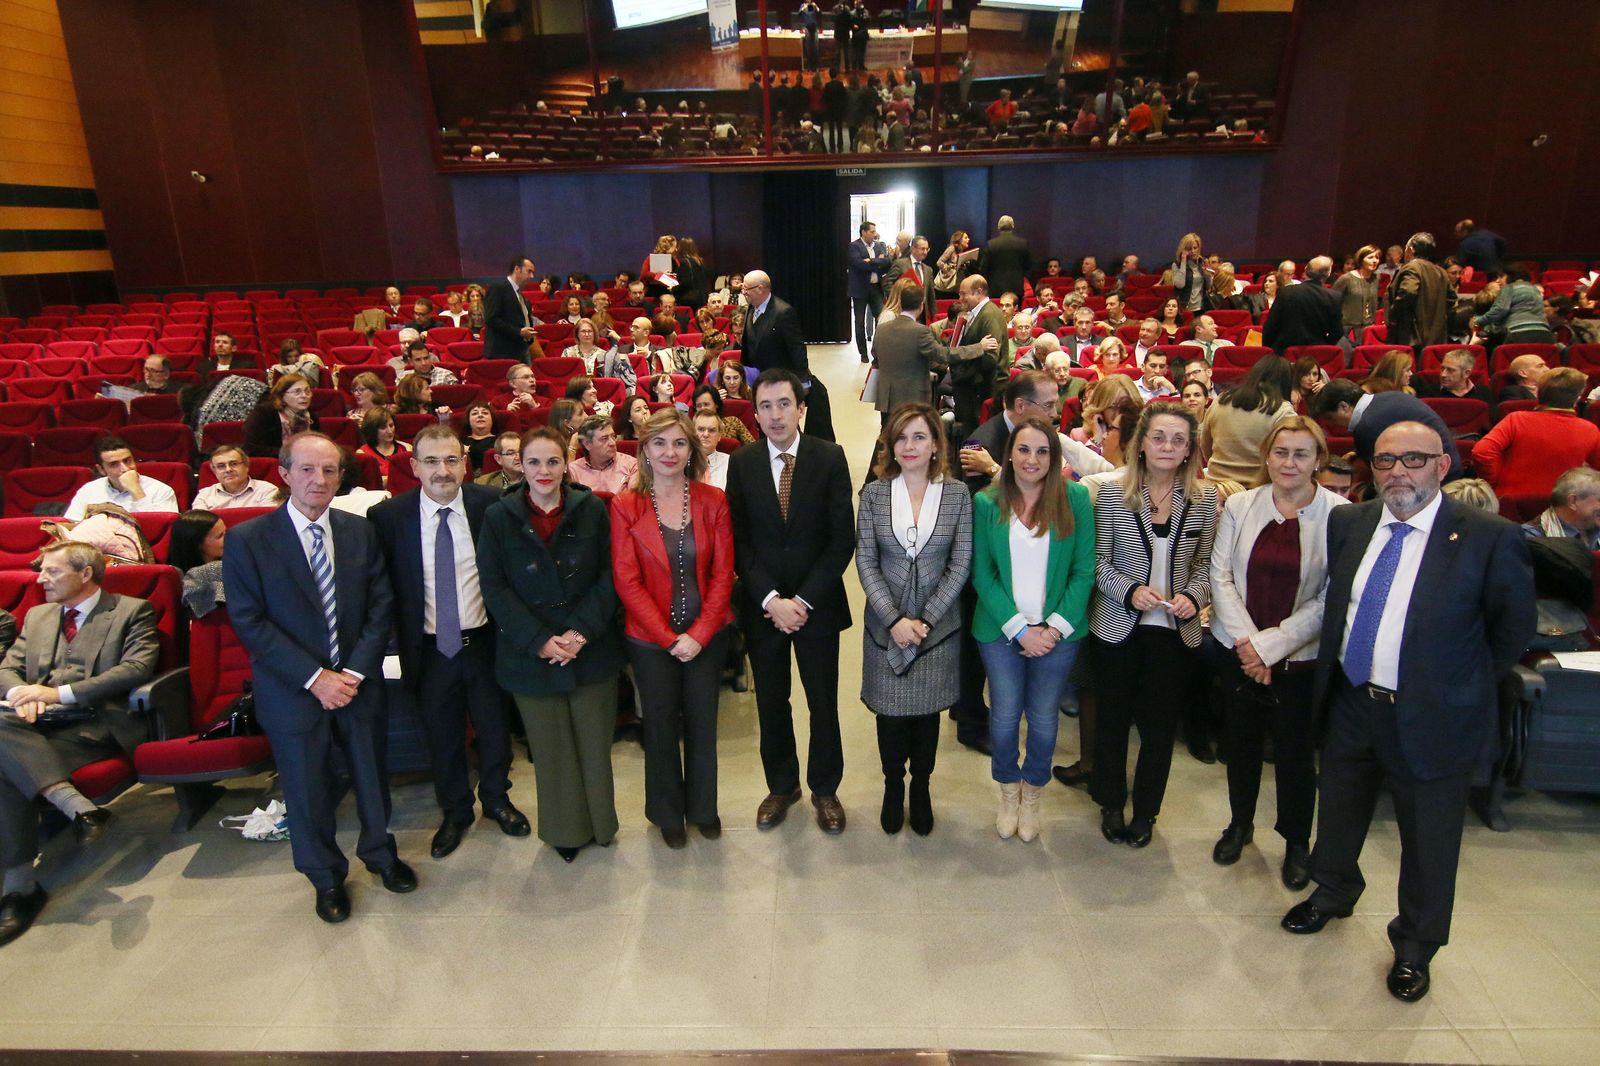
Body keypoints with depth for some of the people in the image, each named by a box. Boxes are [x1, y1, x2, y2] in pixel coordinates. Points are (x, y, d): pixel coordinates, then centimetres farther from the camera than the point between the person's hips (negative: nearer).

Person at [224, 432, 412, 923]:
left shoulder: (362, 532, -1)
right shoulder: (247, 540, -9)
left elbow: (381, 607, -2)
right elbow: (250, 622, -12)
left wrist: (354, 671, -13)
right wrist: (314, 677, -17)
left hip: (358, 684, 2)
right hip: (293, 693, -2)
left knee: (372, 776, 18)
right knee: (309, 791, 14)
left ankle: (380, 851, 44)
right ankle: (326, 877, 38)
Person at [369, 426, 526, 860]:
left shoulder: (490, 505, -10)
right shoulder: (388, 516, -10)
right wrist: (396, 639, -6)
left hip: (483, 641, 0)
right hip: (428, 649, 0)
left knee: (494, 730, 18)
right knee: (441, 738, 17)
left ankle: (497, 799, 44)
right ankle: (455, 812, 42)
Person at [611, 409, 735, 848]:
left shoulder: (713, 501, -3)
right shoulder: (625, 507, -7)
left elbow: (723, 573, -4)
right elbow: (627, 581, -9)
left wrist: (698, 635, -12)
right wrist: (670, 638, -13)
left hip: (706, 637, 1)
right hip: (651, 640, -1)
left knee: (702, 725, 14)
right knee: (661, 728, 14)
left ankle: (704, 808, 36)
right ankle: (667, 813, 35)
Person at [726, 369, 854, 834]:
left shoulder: (830, 457, -7)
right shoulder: (741, 462, -2)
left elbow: (842, 538, -8)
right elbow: (739, 540, -2)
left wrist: (804, 599, -13)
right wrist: (770, 599, -13)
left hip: (817, 603, -1)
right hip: (762, 605, 1)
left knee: (824, 703, 11)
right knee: (771, 703, 14)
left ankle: (825, 788, 32)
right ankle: (782, 785, 35)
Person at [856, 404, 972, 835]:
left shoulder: (957, 494, -4)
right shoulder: (874, 493, -4)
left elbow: (960, 564, -5)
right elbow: (866, 563, -5)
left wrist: (926, 620, -12)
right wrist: (895, 619, -13)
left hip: (938, 624, 0)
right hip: (886, 624, 0)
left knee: (927, 710, 12)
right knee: (890, 712, 9)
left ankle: (921, 787, 34)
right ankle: (893, 785, 33)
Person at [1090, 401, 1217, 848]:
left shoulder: (1205, 499, -3)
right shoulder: (1113, 494, -8)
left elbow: (1206, 564, 4)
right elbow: (1098, 561, -5)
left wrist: (1193, 596, -15)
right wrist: (1130, 591, -19)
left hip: (1175, 630, 1)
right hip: (1118, 626, -1)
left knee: (1161, 723, 12)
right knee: (1114, 718, 14)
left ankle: (1146, 811, 32)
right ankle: (1111, 804, 35)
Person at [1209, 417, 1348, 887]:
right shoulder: (1240, 505, -1)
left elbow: (1330, 599, -12)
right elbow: (1220, 575, -1)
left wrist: (1270, 645, -14)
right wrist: (1246, 639, -11)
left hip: (1301, 655, -3)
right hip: (1238, 649, 3)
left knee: (1295, 750, 7)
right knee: (1241, 739, 16)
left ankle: (1297, 841, 31)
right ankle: (1240, 824, 38)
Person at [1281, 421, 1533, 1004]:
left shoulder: (1490, 538, -16)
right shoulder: (1347, 523, -2)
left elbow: (1514, 629, -4)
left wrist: (1463, 685, 2)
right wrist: (1338, 670, 11)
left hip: (1432, 717, -4)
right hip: (1350, 703, 4)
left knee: (1427, 843, 15)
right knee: (1338, 813, 23)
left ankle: (1415, 947, 39)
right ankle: (1332, 893, 51)